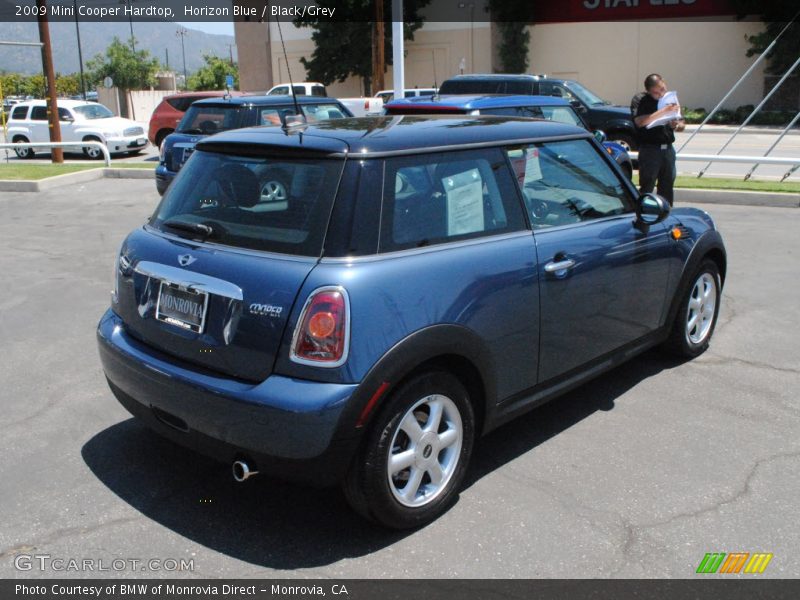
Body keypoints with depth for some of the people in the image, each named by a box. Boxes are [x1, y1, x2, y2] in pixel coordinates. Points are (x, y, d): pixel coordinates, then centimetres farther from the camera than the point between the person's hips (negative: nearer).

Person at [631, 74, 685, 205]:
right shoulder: (640, 99, -4)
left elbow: (682, 124, 19)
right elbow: (640, 121, -22)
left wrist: (676, 125, -4)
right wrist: (663, 111, -25)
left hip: (668, 148, 6)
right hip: (649, 149, -6)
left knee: (667, 186, 10)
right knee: (646, 187, -8)